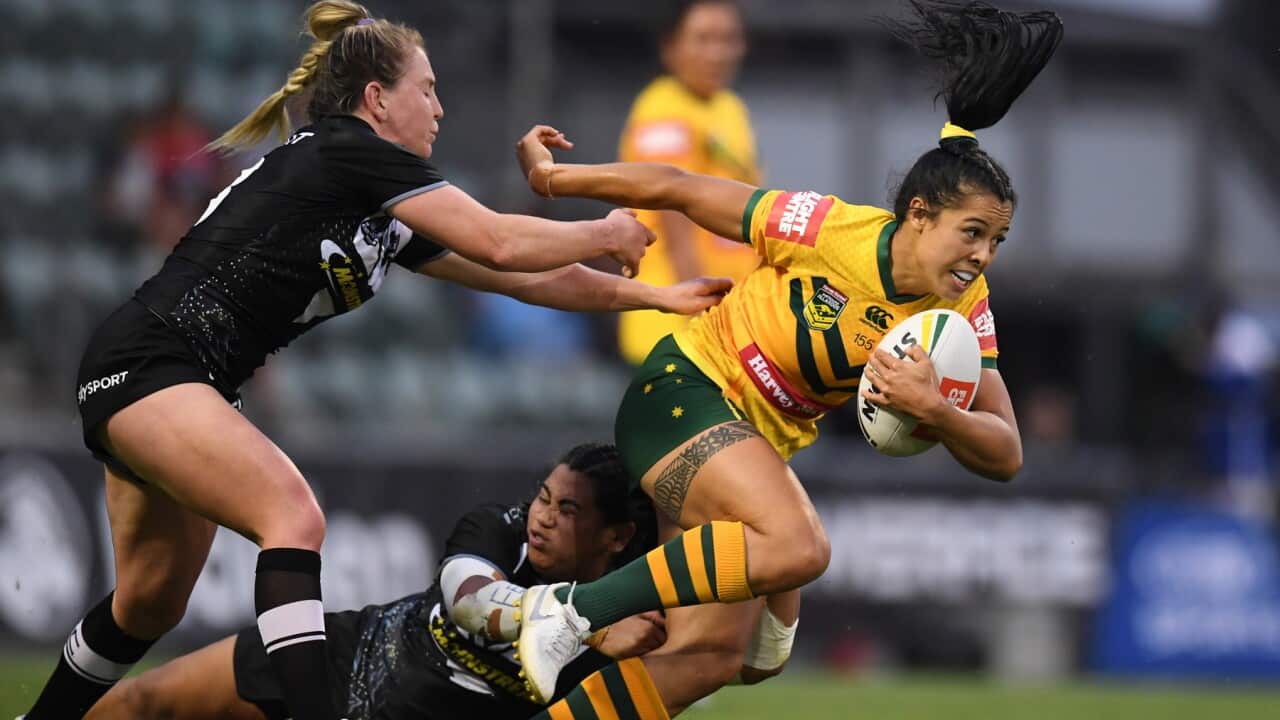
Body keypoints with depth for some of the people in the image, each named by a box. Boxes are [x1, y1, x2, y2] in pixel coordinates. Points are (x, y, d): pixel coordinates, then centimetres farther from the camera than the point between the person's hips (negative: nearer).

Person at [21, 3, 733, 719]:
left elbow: (521, 279, 18)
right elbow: (500, 243, -13)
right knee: (294, 519, -26)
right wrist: (605, 236, 2)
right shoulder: (347, 151, -11)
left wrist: (656, 296, 17)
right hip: (146, 359, -10)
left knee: (151, 605, 15)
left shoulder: (388, 224, 15)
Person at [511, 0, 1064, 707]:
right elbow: (678, 190, -11)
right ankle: (571, 609, -25)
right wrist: (552, 177, -7)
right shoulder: (834, 231, -22)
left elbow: (1004, 455, -9)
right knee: (796, 548, -33)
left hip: (766, 442, 7)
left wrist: (934, 411, -30)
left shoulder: (966, 311, -7)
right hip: (686, 389, -7)